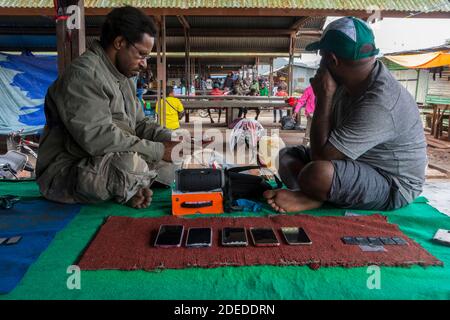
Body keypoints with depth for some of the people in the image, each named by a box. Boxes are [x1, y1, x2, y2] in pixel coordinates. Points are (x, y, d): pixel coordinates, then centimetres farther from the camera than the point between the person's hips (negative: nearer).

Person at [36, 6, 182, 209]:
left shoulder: (123, 78, 12)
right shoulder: (83, 74, -19)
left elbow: (139, 124, 14)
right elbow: (99, 139, -29)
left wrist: (171, 139, -5)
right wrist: (159, 150, -24)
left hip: (114, 164, 9)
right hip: (67, 175, -9)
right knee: (132, 163, -36)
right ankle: (127, 193, -7)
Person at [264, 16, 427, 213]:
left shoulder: (379, 103, -30)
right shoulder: (351, 81, -1)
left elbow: (320, 155, -29)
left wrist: (324, 95, -25)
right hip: (358, 164, 10)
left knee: (316, 173, -38)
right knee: (288, 155, 8)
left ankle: (314, 197, -6)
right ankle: (315, 195, -16)